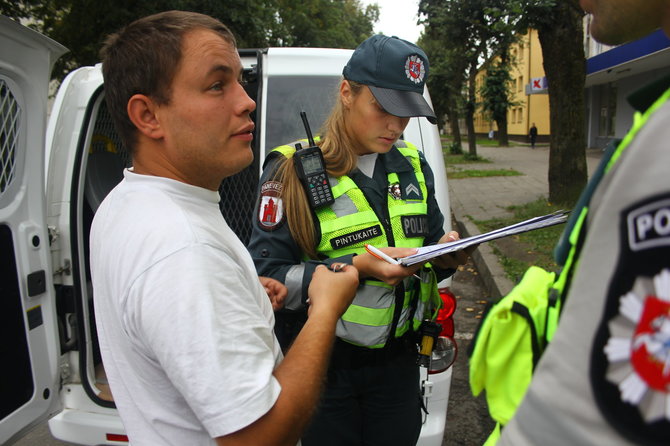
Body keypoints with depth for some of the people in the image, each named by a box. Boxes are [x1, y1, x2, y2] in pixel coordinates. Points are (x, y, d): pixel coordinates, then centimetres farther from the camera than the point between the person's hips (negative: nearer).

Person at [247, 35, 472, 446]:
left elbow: (431, 242, 13)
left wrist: (445, 256, -10)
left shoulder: (412, 165, 4)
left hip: (399, 361, 5)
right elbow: (267, 276, -18)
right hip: (325, 363, -4)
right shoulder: (294, 170, -13)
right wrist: (355, 267, -28)